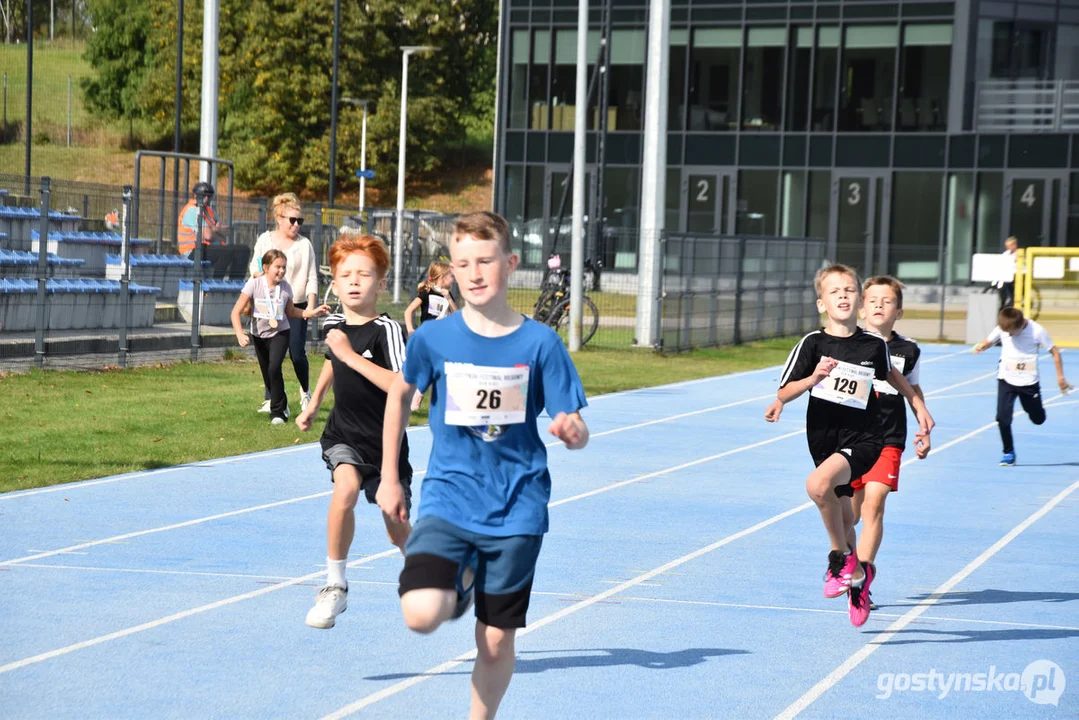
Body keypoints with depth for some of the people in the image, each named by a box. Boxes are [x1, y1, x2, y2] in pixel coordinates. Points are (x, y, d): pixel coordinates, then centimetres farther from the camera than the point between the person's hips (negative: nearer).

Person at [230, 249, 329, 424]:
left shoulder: (285, 287, -10)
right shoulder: (254, 284, -17)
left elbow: (291, 312, 6)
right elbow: (236, 312, -17)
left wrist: (313, 312, -6)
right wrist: (240, 334, -30)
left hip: (279, 333, -1)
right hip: (259, 335, 1)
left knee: (274, 368, -22)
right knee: (267, 375, 10)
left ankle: (277, 412, -11)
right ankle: (282, 405, 37)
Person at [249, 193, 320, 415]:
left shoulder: (304, 245, -1)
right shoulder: (265, 240, 6)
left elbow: (312, 278, -1)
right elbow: (254, 268, 16)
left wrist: (311, 305, -11)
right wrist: (260, 274, -7)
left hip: (296, 306, -2)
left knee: (297, 353, -5)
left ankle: (305, 392, 20)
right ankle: (270, 399, 8)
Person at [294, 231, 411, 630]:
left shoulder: (387, 330, -18)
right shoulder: (333, 324, -1)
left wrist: (351, 355, -31)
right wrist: (313, 403, 29)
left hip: (385, 440, -3)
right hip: (343, 434, 3)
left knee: (398, 530, 8)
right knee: (346, 488, -29)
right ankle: (335, 587, -17)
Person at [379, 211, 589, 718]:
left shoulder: (539, 343, -6)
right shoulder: (434, 338, -4)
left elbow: (576, 432, -4)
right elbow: (400, 394, 15)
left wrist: (572, 431, -28)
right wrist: (390, 478, 16)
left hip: (515, 510, 0)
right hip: (449, 500, 0)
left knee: (496, 642, 3)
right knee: (421, 615, -21)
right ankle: (459, 583, 14)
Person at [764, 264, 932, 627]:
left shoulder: (874, 345, -4)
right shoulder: (813, 344, -7)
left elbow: (889, 373, 19)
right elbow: (784, 393, -6)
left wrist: (919, 406, 26)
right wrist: (813, 377, -23)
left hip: (863, 438, -3)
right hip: (824, 438, 3)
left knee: (818, 484, -31)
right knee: (842, 515, 16)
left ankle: (842, 556, -11)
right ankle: (857, 575, 43)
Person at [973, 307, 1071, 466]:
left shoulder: (1036, 331, -17)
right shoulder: (1001, 329, -11)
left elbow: (1055, 352, -7)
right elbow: (989, 341, 4)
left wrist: (1060, 377, -6)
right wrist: (981, 347, -22)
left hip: (1029, 382, -1)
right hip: (1006, 380, 1)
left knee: (1038, 419, 12)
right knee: (1003, 417, -12)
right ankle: (1009, 453, 3)